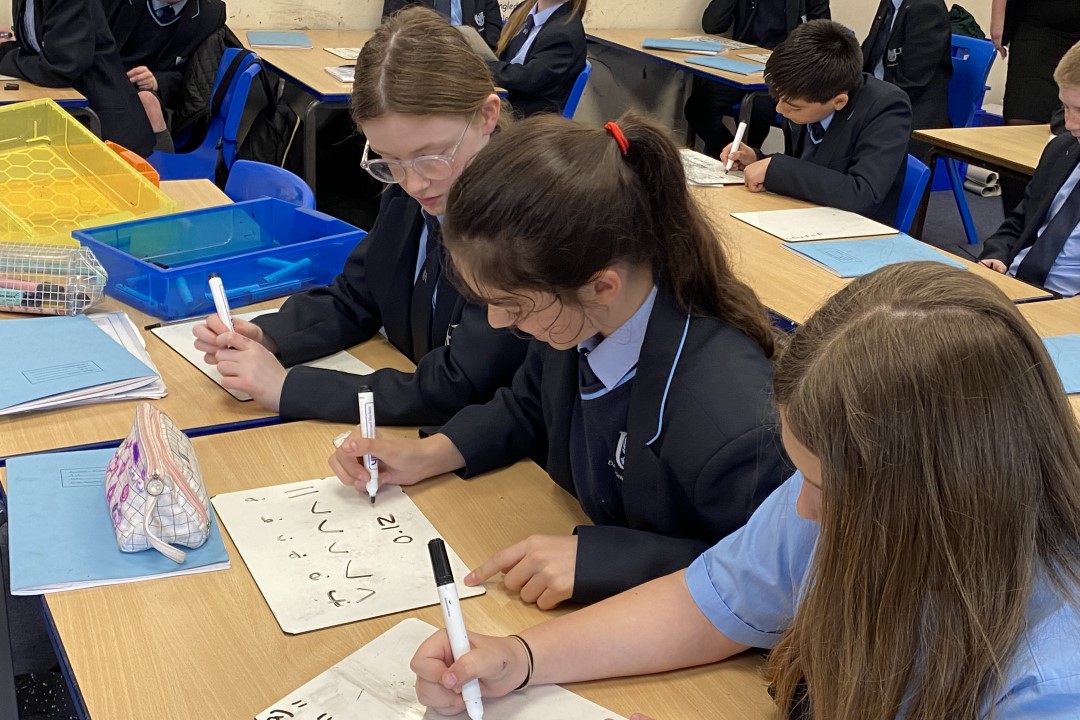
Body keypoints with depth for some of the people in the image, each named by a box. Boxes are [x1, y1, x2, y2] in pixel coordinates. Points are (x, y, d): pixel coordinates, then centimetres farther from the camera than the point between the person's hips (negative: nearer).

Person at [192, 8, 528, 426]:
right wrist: (261, 337, -8)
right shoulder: (409, 197, -1)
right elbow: (352, 302, 10)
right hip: (414, 432, 6)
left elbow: (453, 391, -23)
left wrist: (285, 385, -19)